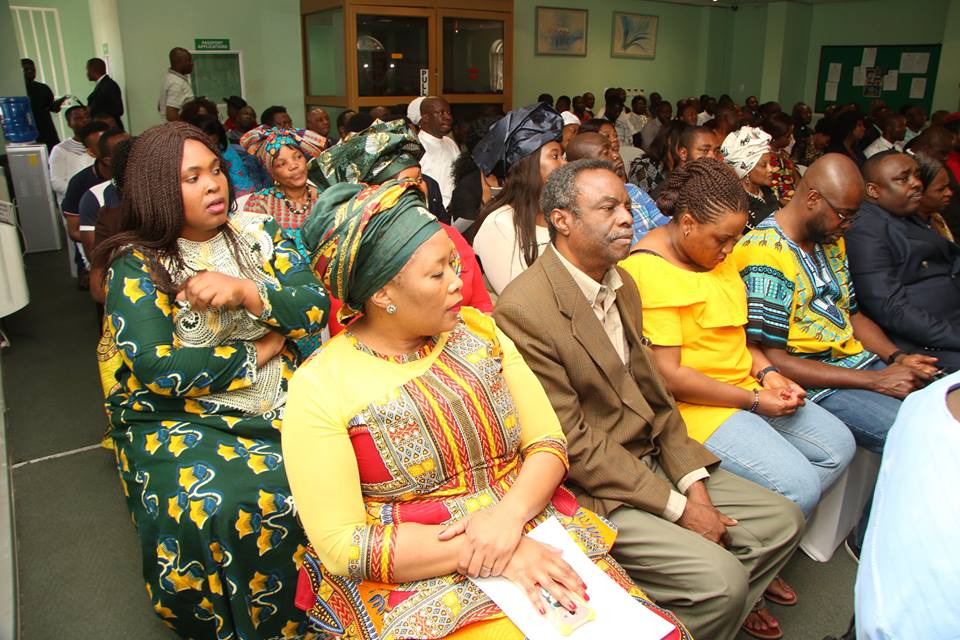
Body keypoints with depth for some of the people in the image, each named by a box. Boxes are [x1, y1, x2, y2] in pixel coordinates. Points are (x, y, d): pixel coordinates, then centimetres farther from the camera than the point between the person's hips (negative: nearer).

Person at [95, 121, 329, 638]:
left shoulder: (255, 232, 8)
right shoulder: (137, 265, -3)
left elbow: (317, 307, -2)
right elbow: (155, 368, -15)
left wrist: (244, 291, -18)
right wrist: (258, 352, -9)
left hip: (278, 402, 3)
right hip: (178, 418, -3)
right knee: (222, 506, -29)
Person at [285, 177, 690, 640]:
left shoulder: (477, 330, 5)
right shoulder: (320, 387, -9)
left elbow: (547, 443, 4)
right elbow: (342, 544, -11)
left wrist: (508, 516, -16)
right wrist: (477, 552, -19)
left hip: (526, 527, 5)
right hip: (416, 571, -4)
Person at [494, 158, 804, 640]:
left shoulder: (623, 285, 7)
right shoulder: (522, 311, -22)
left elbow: (653, 395, 9)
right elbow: (573, 446, -20)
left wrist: (695, 485, -3)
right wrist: (678, 509, -15)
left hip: (653, 462, 9)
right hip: (591, 490, -8)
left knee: (781, 522, 6)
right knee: (720, 577, -20)